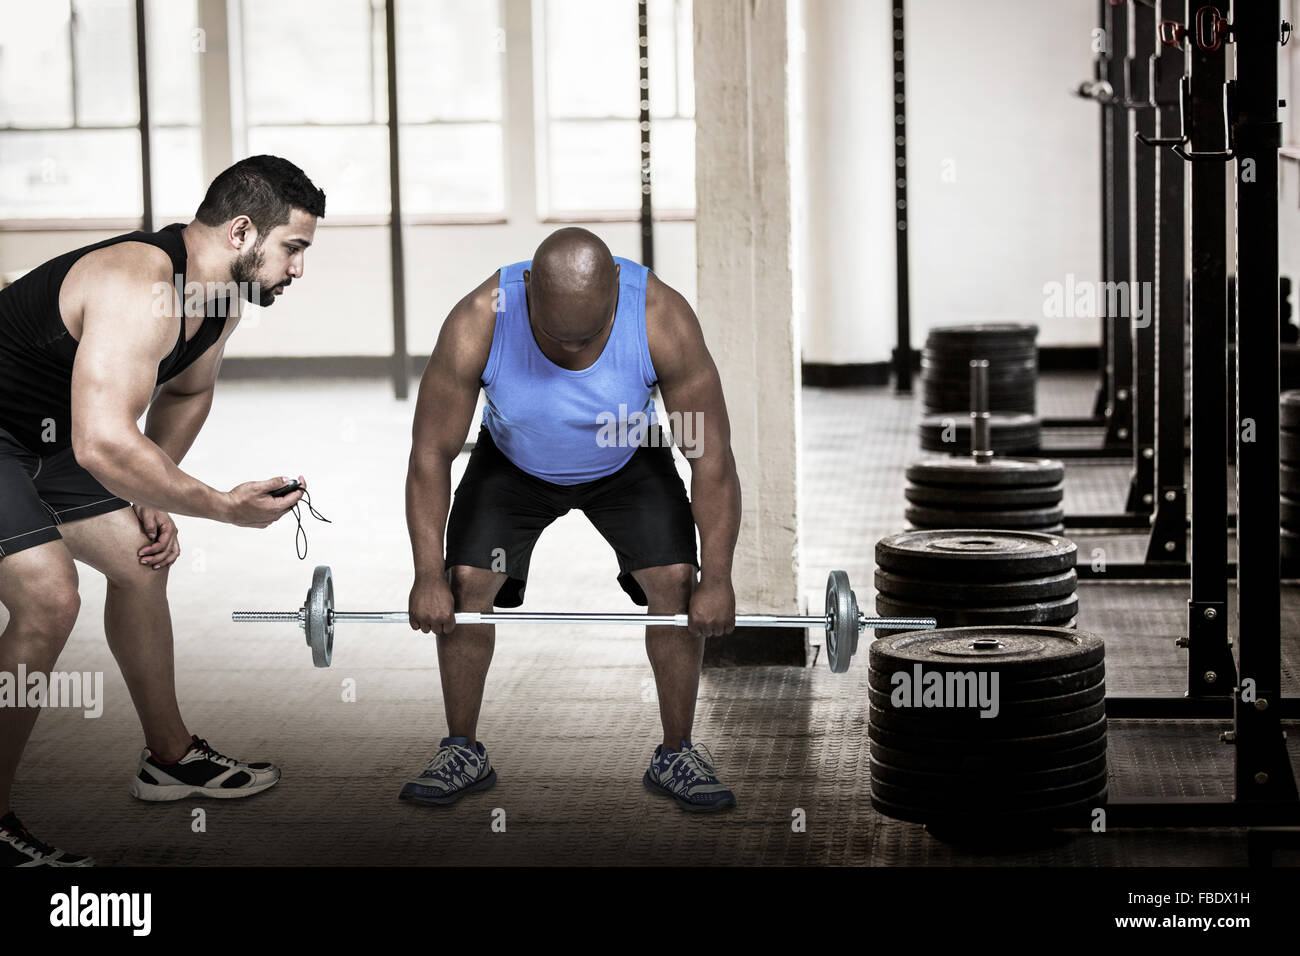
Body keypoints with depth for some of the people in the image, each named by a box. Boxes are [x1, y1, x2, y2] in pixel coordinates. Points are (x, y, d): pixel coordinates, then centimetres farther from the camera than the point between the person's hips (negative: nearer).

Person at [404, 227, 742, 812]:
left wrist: (717, 579, -28)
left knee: (676, 580, -14)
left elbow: (711, 455, -27)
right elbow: (431, 452, -25)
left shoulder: (663, 320, -36)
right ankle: (462, 752, 4)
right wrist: (428, 576, -28)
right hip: (513, 462, 0)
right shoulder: (477, 324, -35)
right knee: (464, 582, -13)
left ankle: (677, 756, 1)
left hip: (628, 461, 0)